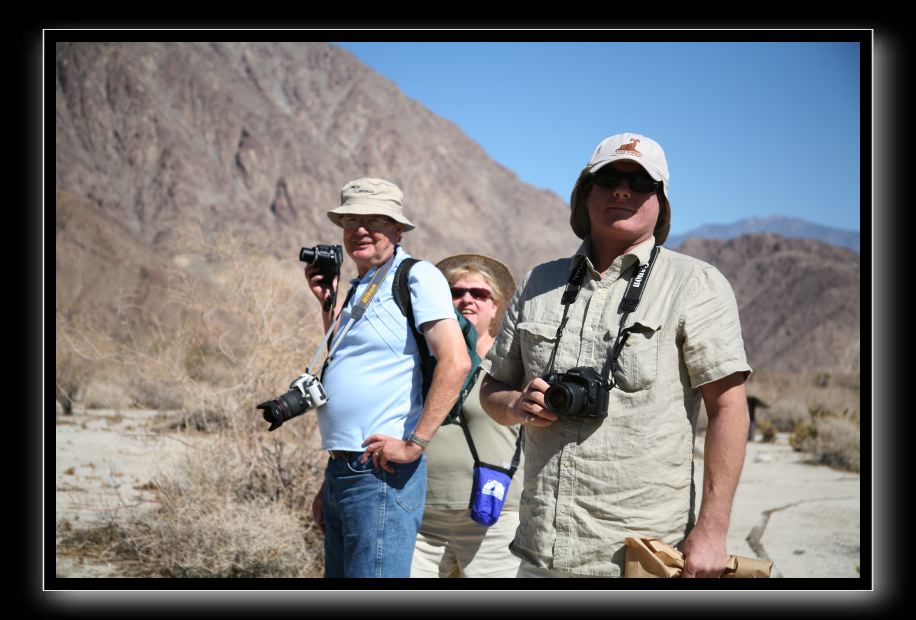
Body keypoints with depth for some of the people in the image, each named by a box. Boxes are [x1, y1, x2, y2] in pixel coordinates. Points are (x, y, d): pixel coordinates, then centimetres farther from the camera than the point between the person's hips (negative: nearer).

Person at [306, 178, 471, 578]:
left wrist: (414, 443, -19)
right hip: (341, 471, 9)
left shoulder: (417, 276, -6)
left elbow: (456, 363, -18)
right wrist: (326, 303, 19)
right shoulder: (360, 289, 19)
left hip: (382, 474, -9)